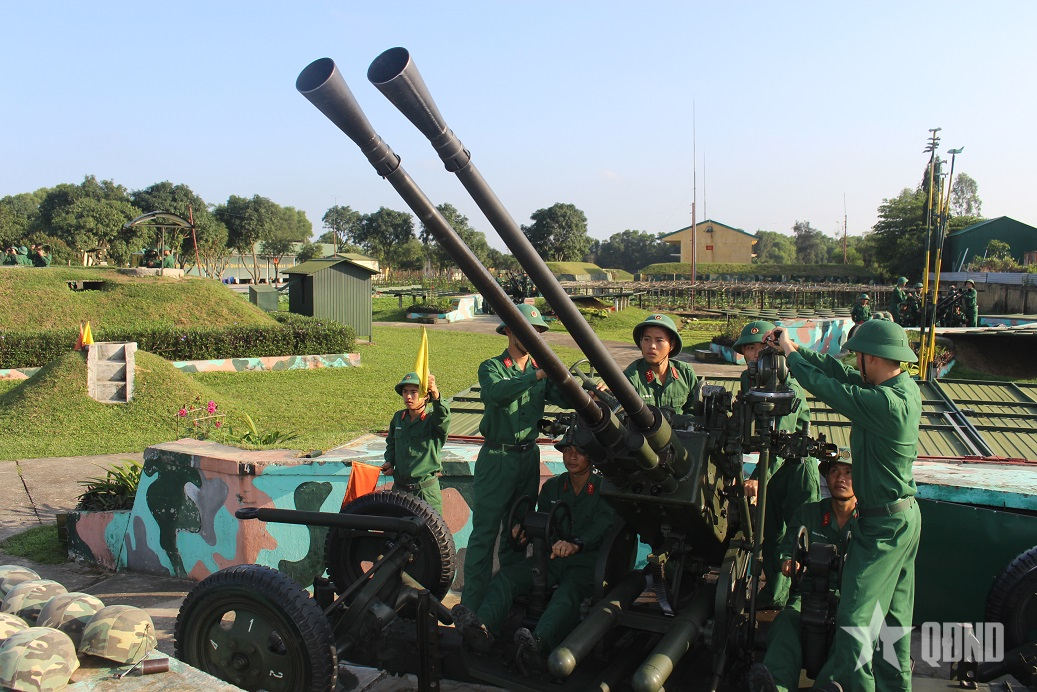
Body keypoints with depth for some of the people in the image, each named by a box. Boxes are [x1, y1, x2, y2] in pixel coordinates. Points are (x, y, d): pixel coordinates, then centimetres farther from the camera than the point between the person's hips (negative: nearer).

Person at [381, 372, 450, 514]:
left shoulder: (432, 419, -10)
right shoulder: (398, 418, 7)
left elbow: (443, 417, -35)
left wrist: (435, 393, -52)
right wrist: (389, 461, 6)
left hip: (426, 490, -5)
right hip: (399, 487, 5)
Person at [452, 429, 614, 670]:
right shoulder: (552, 487, 21)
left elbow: (602, 527, -15)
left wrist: (575, 544, -36)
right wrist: (524, 530, -8)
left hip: (586, 561, -5)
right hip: (551, 557, 5)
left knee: (568, 592, -37)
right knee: (505, 576, -20)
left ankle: (540, 643, -63)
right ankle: (483, 627, -46)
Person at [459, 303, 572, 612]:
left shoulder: (540, 368, 9)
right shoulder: (491, 367, -3)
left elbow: (566, 399, -6)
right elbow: (497, 393, -26)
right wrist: (536, 376, -37)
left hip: (529, 456, 5)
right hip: (497, 458, -5)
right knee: (484, 533, -3)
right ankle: (473, 605, 2)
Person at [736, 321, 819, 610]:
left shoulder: (789, 386, -22)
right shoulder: (748, 379, 2)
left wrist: (759, 476, -36)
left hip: (797, 467, -7)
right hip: (772, 466, 7)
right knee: (770, 534, 14)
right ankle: (775, 594, 30)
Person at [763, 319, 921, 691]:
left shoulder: (885, 402, -28)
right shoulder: (906, 388, 1)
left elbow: (823, 385, -21)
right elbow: (841, 373, 6)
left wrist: (789, 351, -5)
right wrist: (795, 348, 6)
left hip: (882, 526, -10)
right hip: (905, 516, 10)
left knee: (854, 617, -2)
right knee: (894, 612, 20)